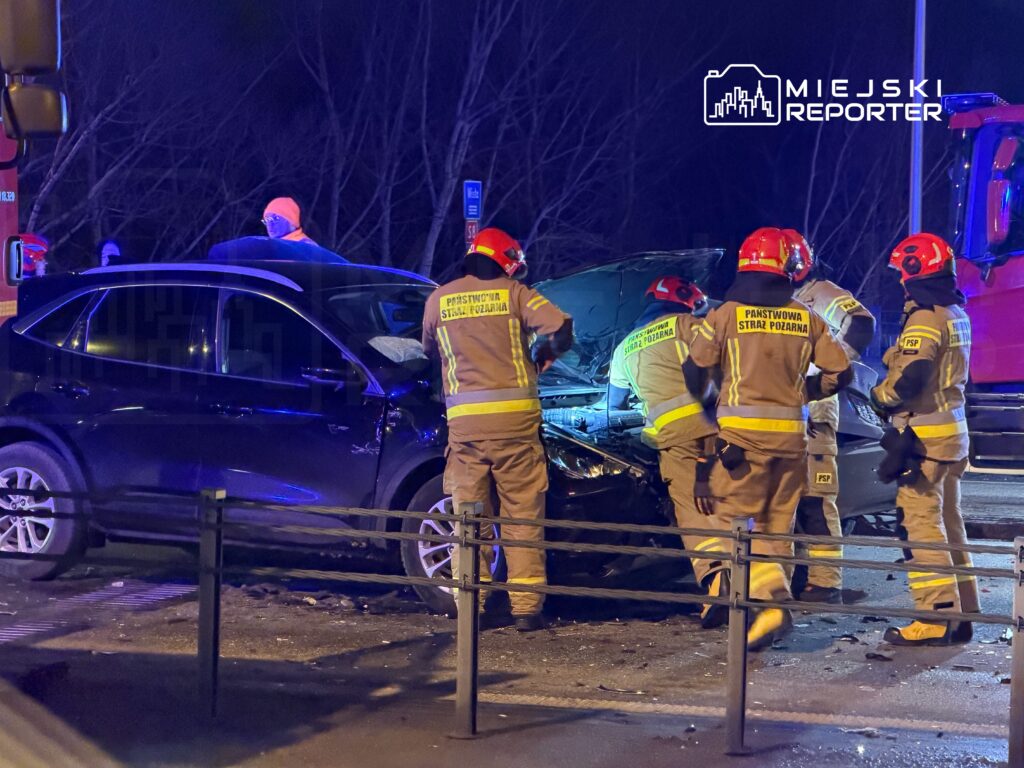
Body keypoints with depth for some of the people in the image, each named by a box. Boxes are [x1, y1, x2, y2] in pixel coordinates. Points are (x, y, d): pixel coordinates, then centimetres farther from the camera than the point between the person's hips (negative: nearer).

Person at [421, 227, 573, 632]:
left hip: (464, 420, 2)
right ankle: (526, 607, 2)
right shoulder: (514, 293, 3)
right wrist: (543, 355, 12)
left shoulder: (439, 299, 9)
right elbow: (560, 327, -8)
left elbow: (429, 350, 23)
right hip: (515, 417, -1)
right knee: (522, 515, 4)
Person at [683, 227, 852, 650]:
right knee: (776, 525, 13)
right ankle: (772, 597, 13)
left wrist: (702, 399, 26)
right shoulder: (807, 320, 6)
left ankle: (771, 603, -22)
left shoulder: (726, 315, -3)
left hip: (744, 430, -4)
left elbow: (695, 369, 4)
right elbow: (840, 373, 8)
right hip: (791, 433, 4)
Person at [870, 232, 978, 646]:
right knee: (949, 523, 14)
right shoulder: (957, 314, 14)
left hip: (924, 434, -10)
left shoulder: (925, 317, -16)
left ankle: (936, 617, -11)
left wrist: (879, 395, -5)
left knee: (922, 523, -8)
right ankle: (961, 614, 17)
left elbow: (908, 378, -24)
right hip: (953, 430, 10)